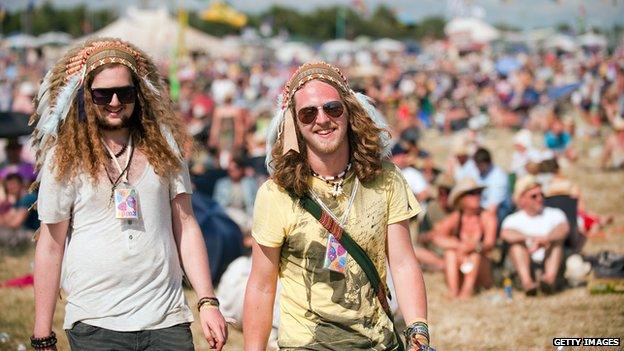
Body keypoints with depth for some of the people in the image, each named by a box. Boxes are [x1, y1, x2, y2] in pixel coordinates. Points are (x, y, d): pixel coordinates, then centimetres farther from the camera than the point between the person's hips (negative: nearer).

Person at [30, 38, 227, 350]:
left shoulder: (163, 149, 7)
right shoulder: (65, 158, 0)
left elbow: (186, 226, 9)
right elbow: (51, 246, 2)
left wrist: (207, 301, 1)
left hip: (167, 320, 2)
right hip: (95, 324, -2)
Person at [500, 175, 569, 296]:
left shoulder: (554, 214, 12)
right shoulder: (514, 219, 10)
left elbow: (564, 228, -12)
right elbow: (505, 234, -15)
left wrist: (544, 239, -32)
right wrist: (533, 239, -29)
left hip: (550, 263, 0)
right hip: (526, 265, 0)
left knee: (556, 240, -23)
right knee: (517, 242, -22)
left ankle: (550, 278, -49)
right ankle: (527, 282, -46)